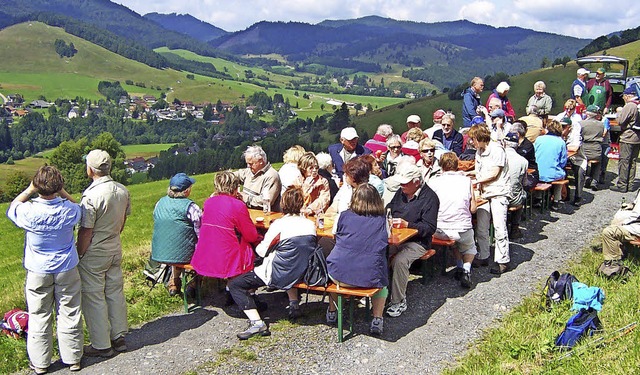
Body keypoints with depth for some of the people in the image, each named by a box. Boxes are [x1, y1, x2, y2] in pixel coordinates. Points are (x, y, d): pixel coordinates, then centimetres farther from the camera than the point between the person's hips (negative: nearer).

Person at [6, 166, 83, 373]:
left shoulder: (29, 212, -21)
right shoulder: (69, 211, -16)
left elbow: (12, 208, 4)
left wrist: (29, 190, 1)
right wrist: (62, 192, 1)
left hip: (38, 272, -1)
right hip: (66, 270, 1)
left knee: (39, 317, 12)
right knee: (69, 314, 12)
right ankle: (73, 358, 24)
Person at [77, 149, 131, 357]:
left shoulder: (91, 195, -24)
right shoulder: (122, 190, -1)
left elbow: (85, 231, -20)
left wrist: (79, 255, -9)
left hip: (94, 254, -7)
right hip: (116, 250, 7)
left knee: (93, 298, 5)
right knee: (116, 293, 17)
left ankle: (101, 345, 14)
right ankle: (119, 338, 27)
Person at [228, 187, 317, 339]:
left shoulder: (279, 224, -18)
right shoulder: (310, 224, -2)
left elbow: (262, 251, -10)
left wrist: (259, 245, 13)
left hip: (278, 276, -7)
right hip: (304, 274, 7)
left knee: (235, 285, 1)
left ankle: (257, 323, -11)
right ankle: (294, 303, 30)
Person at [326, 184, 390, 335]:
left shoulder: (345, 216, 4)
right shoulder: (381, 220, 2)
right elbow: (388, 238, 18)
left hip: (339, 275, 1)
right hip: (370, 277, 0)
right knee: (382, 283, 33)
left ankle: (332, 312, 40)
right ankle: (377, 319, 18)